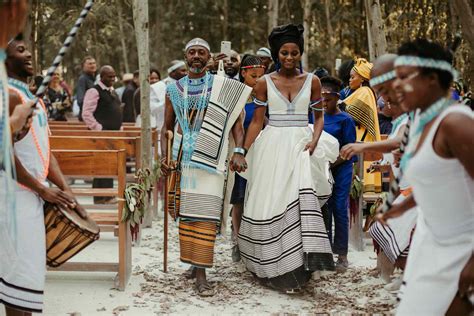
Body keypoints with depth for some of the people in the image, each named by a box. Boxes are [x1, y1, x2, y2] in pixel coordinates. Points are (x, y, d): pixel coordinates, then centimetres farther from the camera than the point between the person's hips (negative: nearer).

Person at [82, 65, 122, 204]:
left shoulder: (112, 92, 20)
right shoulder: (94, 91, -8)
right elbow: (86, 114, -13)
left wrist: (119, 127, 16)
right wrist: (98, 128, -16)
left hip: (114, 134, 9)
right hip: (101, 134, -9)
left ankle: (108, 195, 16)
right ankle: (100, 197, -3)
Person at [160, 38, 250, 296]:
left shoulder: (223, 87, 4)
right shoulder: (174, 90, 13)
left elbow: (236, 122, -1)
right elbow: (167, 127, 16)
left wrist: (239, 153, -14)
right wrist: (164, 157, 3)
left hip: (210, 158, -3)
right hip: (183, 158, 3)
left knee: (204, 214, -9)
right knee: (186, 212, 6)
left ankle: (200, 274, -9)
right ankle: (195, 262, 23)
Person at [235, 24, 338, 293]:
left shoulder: (312, 81, 5)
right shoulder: (265, 83, 4)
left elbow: (319, 115, 13)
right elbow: (256, 121, 6)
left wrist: (314, 140, -5)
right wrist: (243, 152, 1)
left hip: (300, 145, 0)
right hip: (272, 146, 0)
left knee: (300, 196, -17)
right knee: (270, 203, 1)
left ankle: (298, 264, -9)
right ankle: (275, 268, 14)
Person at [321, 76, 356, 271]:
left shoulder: (345, 120, -5)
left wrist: (333, 163, -17)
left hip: (341, 169, -4)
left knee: (340, 210, -2)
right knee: (324, 210, 6)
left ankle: (342, 255, 6)